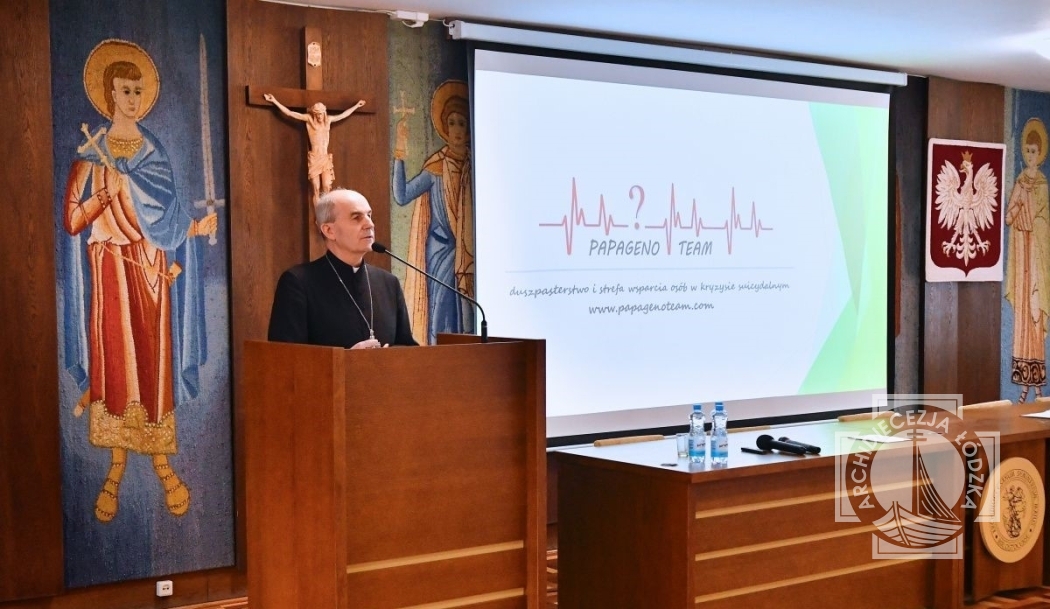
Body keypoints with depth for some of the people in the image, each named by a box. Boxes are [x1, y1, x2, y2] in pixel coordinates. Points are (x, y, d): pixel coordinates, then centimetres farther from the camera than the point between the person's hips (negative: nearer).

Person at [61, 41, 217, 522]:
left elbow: (168, 212, 8)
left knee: (155, 356, 1)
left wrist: (197, 226, -10)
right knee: (113, 356, -4)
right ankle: (116, 469, 3)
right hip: (109, 268, -2)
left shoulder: (154, 152, 12)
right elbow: (72, 221, -4)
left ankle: (162, 460, 9)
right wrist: (105, 191, -18)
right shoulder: (90, 154, 4)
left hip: (151, 265, 2)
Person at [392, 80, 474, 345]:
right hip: (441, 250, -2)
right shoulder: (436, 167, -4)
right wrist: (400, 155, -19)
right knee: (441, 319, -3)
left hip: (468, 252, 2)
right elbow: (401, 196, -13)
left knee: (466, 321, 3)